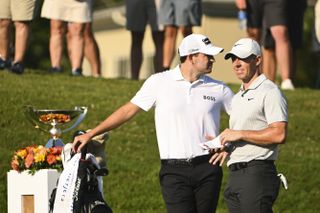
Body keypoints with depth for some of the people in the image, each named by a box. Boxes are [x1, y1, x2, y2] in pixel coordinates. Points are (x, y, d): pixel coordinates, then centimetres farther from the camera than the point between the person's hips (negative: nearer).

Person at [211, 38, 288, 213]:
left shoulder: (269, 92, -6)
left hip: (257, 173, -9)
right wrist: (226, 145, 9)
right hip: (234, 176, 9)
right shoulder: (237, 98, 24)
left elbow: (279, 135, -18)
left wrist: (239, 134, -13)